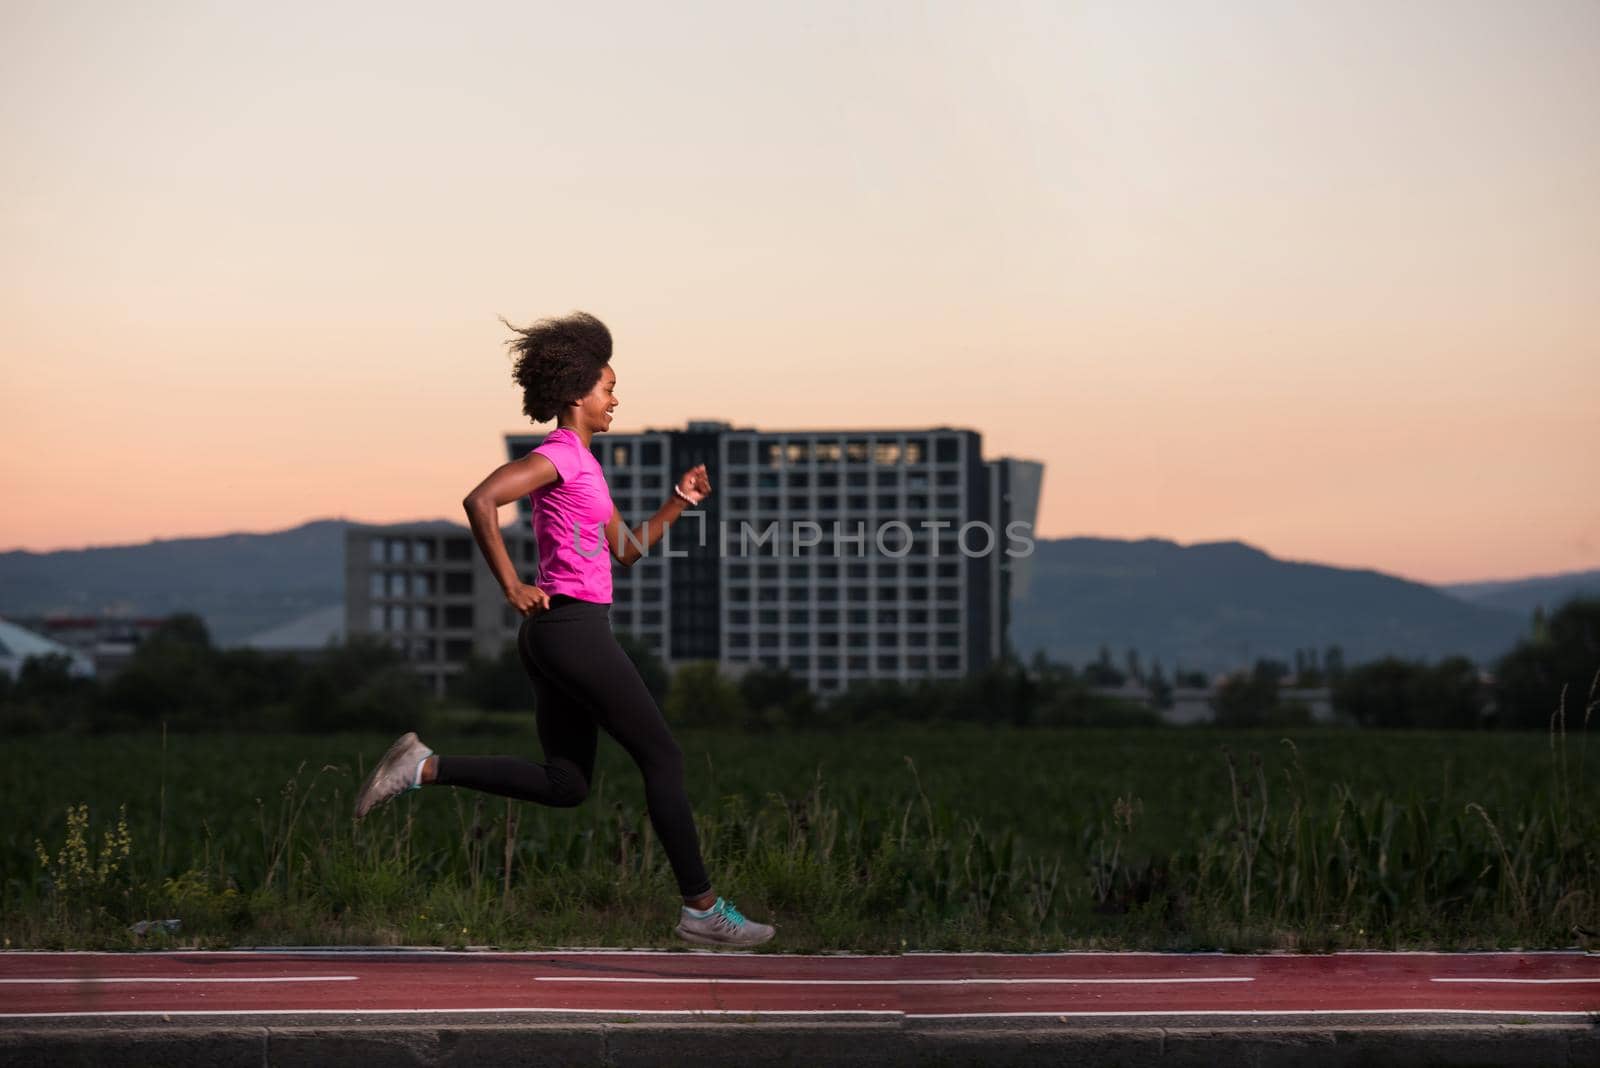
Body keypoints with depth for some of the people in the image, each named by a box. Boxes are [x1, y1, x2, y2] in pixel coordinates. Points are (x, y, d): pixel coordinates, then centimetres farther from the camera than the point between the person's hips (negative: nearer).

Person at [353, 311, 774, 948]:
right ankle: (702, 910, 3)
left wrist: (678, 503, 13)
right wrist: (511, 587, -20)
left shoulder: (582, 463, 19)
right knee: (662, 757, -2)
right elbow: (481, 501, -24)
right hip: (574, 626, -10)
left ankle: (424, 768, 4)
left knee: (565, 785, 11)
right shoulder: (560, 455, -11)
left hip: (554, 634, 10)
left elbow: (627, 549, 25)